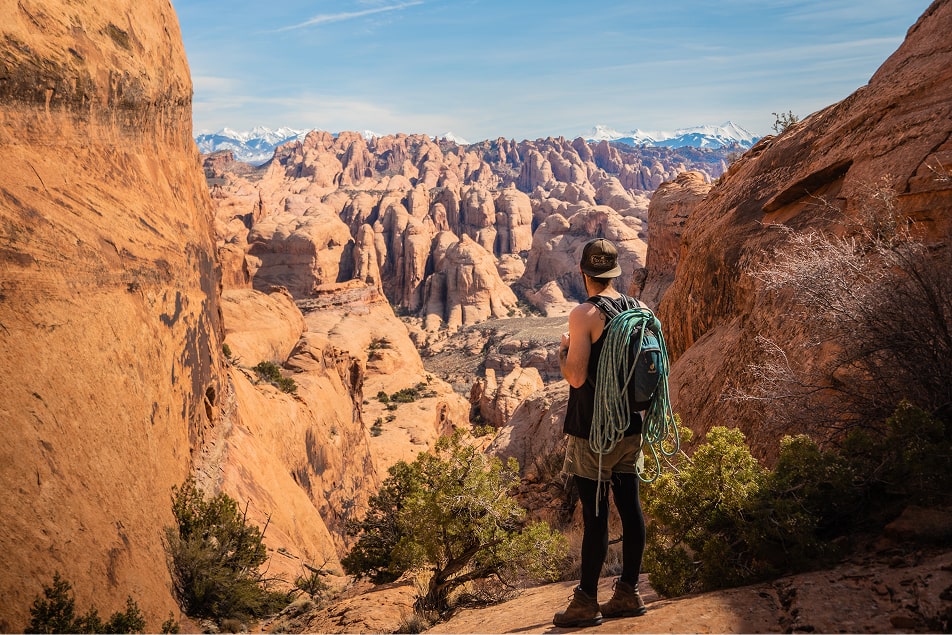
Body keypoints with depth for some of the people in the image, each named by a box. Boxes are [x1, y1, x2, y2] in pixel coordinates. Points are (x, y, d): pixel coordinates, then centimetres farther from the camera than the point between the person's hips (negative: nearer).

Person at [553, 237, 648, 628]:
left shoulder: (584, 315, -15)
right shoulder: (638, 310, 6)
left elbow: (576, 377, -19)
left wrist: (562, 351, -2)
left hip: (592, 430, -7)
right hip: (629, 425, 7)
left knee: (595, 513, -2)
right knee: (630, 507, 10)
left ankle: (587, 602, 7)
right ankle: (629, 593, 20)